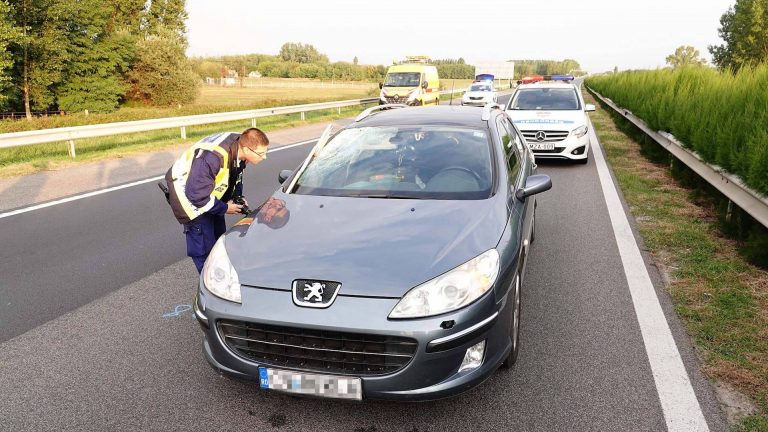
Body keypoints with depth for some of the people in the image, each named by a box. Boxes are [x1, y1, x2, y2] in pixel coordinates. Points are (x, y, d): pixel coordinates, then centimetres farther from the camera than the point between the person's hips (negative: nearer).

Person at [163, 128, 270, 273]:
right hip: (186, 190, -8)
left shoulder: (240, 146, -15)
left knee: (219, 236, 14)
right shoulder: (213, 157, -40)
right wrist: (224, 208, -20)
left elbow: (235, 175, 8)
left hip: (209, 191, 8)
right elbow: (197, 195, -32)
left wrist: (238, 197, -5)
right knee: (204, 247, -8)